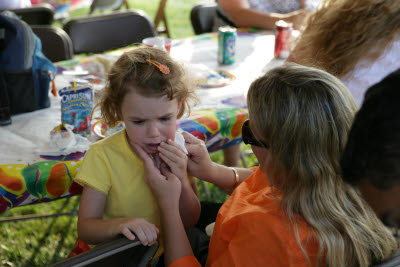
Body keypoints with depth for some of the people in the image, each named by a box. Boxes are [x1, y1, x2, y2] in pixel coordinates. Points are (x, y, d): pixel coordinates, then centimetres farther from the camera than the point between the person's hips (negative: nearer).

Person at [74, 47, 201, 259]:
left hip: (169, 254, 2)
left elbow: (190, 222, -1)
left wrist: (182, 181, -18)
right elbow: (85, 229, -13)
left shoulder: (178, 149, -5)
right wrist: (119, 224, -33)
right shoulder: (103, 156, -14)